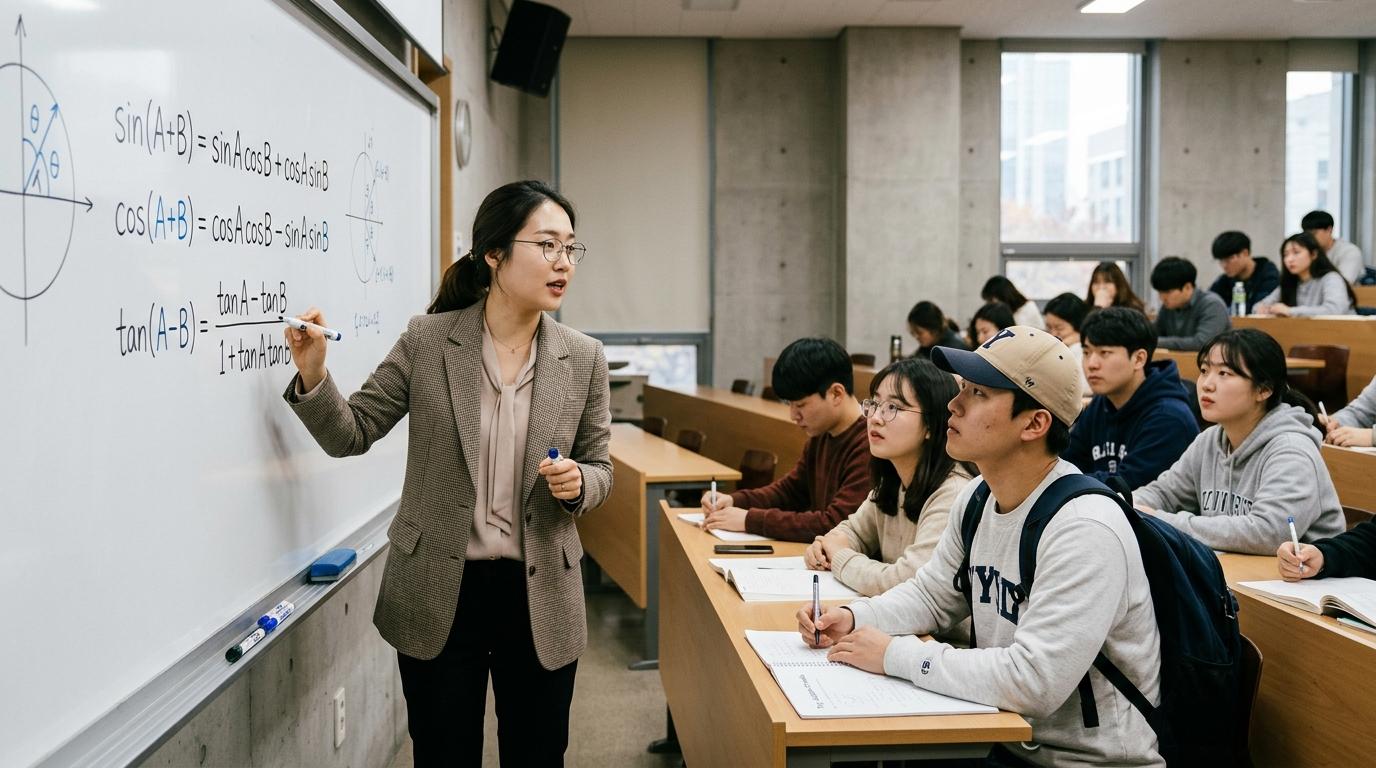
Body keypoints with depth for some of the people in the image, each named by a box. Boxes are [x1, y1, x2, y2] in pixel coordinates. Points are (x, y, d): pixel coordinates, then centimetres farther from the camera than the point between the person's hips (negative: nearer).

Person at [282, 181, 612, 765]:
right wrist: (312, 375, -19)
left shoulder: (583, 358, -4)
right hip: (438, 595, -1)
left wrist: (577, 484, -17)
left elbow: (599, 467, 5)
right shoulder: (427, 340, -7)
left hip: (539, 598, 1)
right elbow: (352, 434, -1)